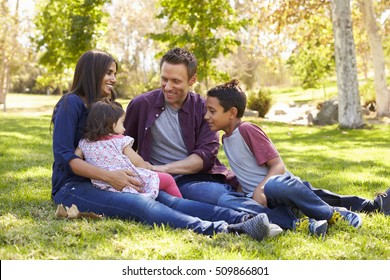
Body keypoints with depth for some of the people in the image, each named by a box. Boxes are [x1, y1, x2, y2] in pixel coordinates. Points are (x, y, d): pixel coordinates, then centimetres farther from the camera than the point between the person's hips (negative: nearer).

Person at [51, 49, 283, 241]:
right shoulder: (72, 103, -4)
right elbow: (63, 155, -13)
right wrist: (109, 176, -23)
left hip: (100, 183, 7)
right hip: (72, 187, -7)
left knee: (166, 199, -22)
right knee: (142, 205, -34)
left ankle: (242, 220, -43)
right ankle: (222, 231, -57)